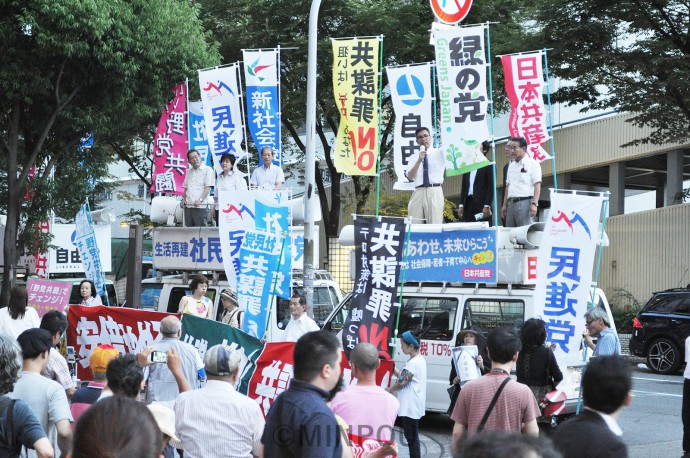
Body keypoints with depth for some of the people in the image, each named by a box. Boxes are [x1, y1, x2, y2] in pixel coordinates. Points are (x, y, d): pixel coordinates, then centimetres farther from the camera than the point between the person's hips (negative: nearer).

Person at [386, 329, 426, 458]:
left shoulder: (413, 363, -21)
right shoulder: (420, 359, 11)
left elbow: (401, 382, -15)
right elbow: (403, 376, 14)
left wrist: (388, 389, 1)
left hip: (410, 407, -10)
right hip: (414, 405, 10)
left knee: (411, 438, -5)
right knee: (413, 437, 17)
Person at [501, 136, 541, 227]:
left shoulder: (532, 164, -2)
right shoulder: (511, 165, 20)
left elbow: (537, 186, -8)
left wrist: (534, 204, -18)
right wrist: (504, 205, 16)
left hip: (525, 202, -7)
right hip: (511, 203, 7)